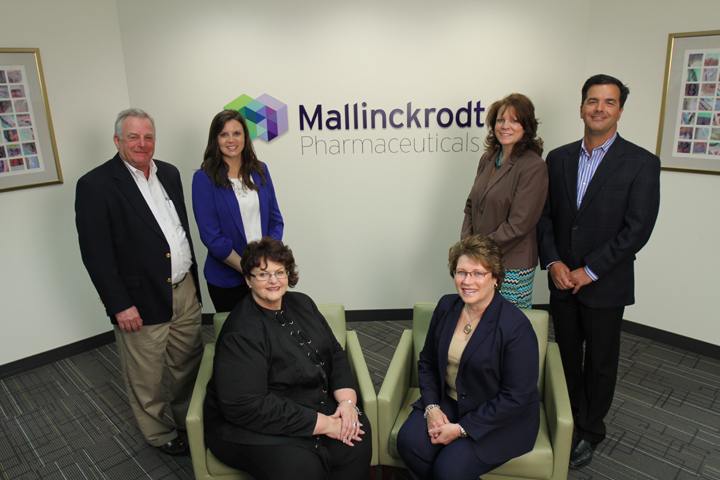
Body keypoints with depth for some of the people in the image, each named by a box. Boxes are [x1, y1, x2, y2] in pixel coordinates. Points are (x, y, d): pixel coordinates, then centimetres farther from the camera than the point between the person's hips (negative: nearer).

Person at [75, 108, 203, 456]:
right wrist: (119, 305, -16)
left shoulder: (169, 173, 8)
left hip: (184, 290, 6)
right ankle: (159, 433, 34)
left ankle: (189, 419, 42)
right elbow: (95, 254, -14)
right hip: (141, 301, -6)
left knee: (190, 362, 19)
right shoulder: (95, 185, -12)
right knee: (146, 377, 11)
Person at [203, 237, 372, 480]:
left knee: (358, 436, -20)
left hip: (316, 406, 6)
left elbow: (335, 353, 10)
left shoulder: (301, 303, 6)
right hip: (253, 427, -6)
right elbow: (245, 407, -23)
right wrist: (323, 423, -22)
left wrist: (347, 400, -10)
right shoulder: (241, 333, -17)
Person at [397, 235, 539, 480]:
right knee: (410, 441, -20)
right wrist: (431, 407, -7)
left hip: (500, 419, -5)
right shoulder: (446, 306, -1)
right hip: (447, 402, 5)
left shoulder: (516, 326, -20)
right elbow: (427, 362, 9)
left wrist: (461, 429, -18)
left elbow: (516, 397, -17)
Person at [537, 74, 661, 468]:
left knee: (600, 363, 12)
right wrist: (553, 262, -8)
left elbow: (637, 230, -13)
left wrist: (589, 271, -15)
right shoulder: (559, 158, 4)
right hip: (562, 281, 3)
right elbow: (544, 215, 5)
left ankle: (590, 432, 32)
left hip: (606, 285, -3)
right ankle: (568, 422, 35)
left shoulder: (641, 163, -8)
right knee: (567, 357, 15)